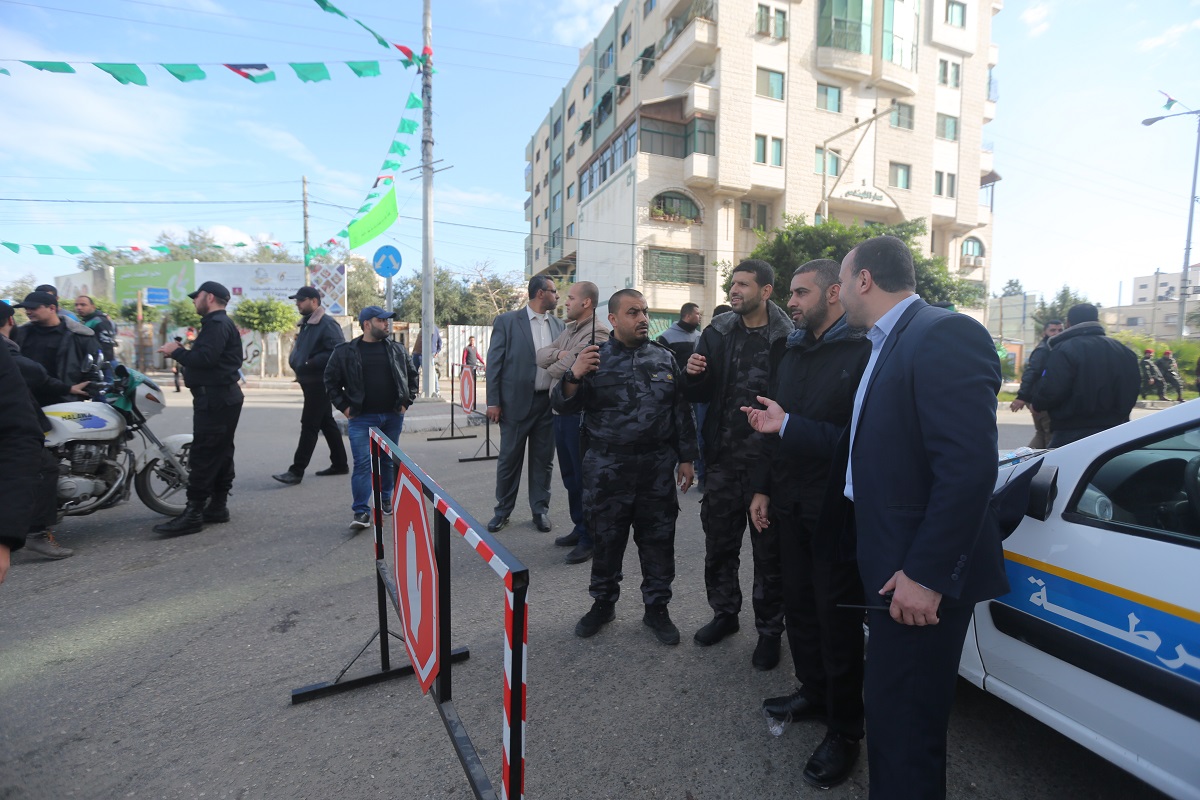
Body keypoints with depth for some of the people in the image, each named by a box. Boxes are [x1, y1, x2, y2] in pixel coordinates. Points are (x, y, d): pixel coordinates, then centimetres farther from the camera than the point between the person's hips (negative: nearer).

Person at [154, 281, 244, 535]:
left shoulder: (217, 324, -13)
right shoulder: (220, 323, 22)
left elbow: (205, 358, -25)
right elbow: (209, 358, 17)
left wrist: (176, 351, -11)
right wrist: (183, 353, 7)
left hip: (215, 399, -11)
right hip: (223, 397, 11)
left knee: (202, 456, -9)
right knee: (220, 453, 12)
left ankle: (193, 514, -7)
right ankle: (217, 505, 19)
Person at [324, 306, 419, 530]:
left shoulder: (397, 349, 6)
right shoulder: (345, 351, -2)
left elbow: (413, 375, 14)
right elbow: (331, 381, 5)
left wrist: (406, 401, 6)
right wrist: (344, 406, -2)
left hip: (393, 416, 3)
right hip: (362, 418, -3)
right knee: (363, 464, -6)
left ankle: (386, 501, 32)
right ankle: (361, 512, -1)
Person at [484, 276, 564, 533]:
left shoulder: (558, 325, 9)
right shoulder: (507, 321, -3)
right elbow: (494, 362, -3)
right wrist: (493, 401, -7)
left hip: (549, 402, 3)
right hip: (516, 401, -3)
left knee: (543, 459, 10)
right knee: (509, 459, 7)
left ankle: (540, 509, 23)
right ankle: (503, 510, 23)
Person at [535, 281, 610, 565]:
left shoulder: (596, 333, -15)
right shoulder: (569, 330, 16)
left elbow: (565, 368, -21)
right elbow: (540, 355, 8)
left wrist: (550, 368, 1)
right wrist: (558, 354, -12)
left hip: (580, 413, -9)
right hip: (561, 411, 9)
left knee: (585, 477, 1)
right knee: (570, 476, 17)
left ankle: (590, 539, 13)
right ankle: (579, 528, 32)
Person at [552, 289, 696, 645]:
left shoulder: (664, 358, 6)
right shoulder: (594, 358, -1)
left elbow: (682, 411, 9)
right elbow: (564, 405, -5)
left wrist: (686, 458, 6)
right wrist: (574, 376, -24)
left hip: (657, 469, 2)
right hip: (607, 470, -1)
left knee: (658, 540, 11)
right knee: (606, 539, 12)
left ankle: (657, 608, 30)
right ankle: (603, 603, 33)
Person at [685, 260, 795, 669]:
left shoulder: (787, 339, -8)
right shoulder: (718, 333, 5)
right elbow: (700, 395, 8)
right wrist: (693, 375, -12)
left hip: (767, 462, -4)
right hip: (722, 459, 4)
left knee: (768, 551, 11)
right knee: (718, 543, 16)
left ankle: (770, 629, 29)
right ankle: (724, 612, 37)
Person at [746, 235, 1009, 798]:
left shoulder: (944, 335, -18)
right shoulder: (885, 346, 14)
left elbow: (968, 466, -25)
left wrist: (926, 574, -25)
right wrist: (785, 426, 19)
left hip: (920, 578, -9)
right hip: (894, 566, 9)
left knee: (903, 724, 5)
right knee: (889, 706, 25)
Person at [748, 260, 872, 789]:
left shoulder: (863, 351, -11)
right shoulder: (789, 352, 11)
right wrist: (763, 487, 12)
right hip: (789, 502, 6)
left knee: (837, 616, 6)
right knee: (798, 603, 16)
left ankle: (844, 729, 24)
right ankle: (812, 691, 37)